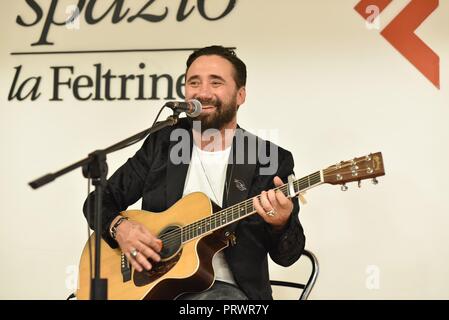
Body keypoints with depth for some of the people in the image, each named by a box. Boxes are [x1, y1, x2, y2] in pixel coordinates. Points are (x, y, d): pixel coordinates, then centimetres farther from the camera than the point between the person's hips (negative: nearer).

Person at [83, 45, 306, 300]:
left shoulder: (272, 160, 2)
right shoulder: (160, 145, 11)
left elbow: (287, 255, 1)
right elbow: (101, 200, 15)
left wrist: (281, 224, -21)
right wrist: (119, 228, -6)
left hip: (222, 287, -2)